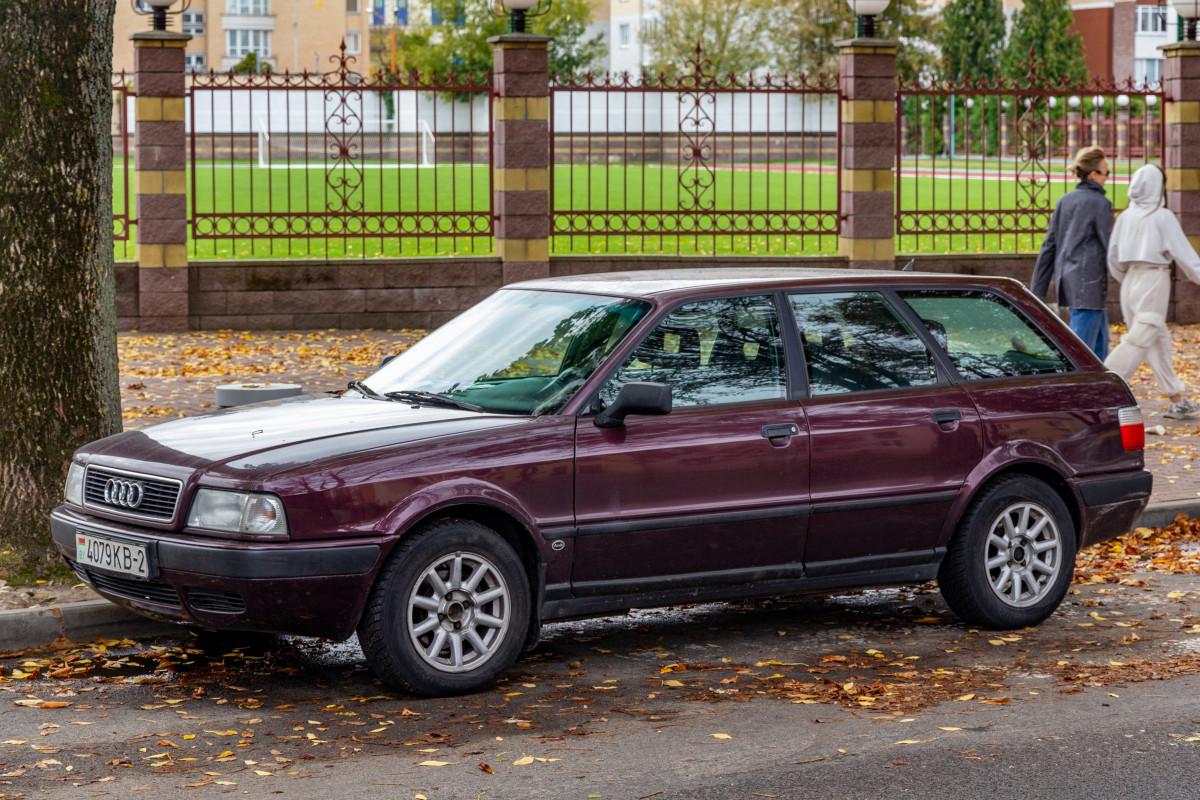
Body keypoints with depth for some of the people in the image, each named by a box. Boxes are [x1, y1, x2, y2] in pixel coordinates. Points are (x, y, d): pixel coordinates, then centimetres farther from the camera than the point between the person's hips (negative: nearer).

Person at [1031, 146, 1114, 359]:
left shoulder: (1065, 201, 11)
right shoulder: (1100, 203, -10)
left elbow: (1049, 246, 12)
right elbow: (1110, 247, -9)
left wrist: (1037, 290, 14)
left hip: (1067, 278, 8)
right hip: (1088, 282, -8)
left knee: (1100, 342, 17)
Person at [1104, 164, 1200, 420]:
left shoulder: (1125, 216, 6)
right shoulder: (1162, 217, -10)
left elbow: (1114, 257, 11)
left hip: (1131, 282, 7)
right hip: (1154, 278, -7)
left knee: (1159, 341, 13)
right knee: (1139, 342, -5)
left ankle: (1177, 401, 17)